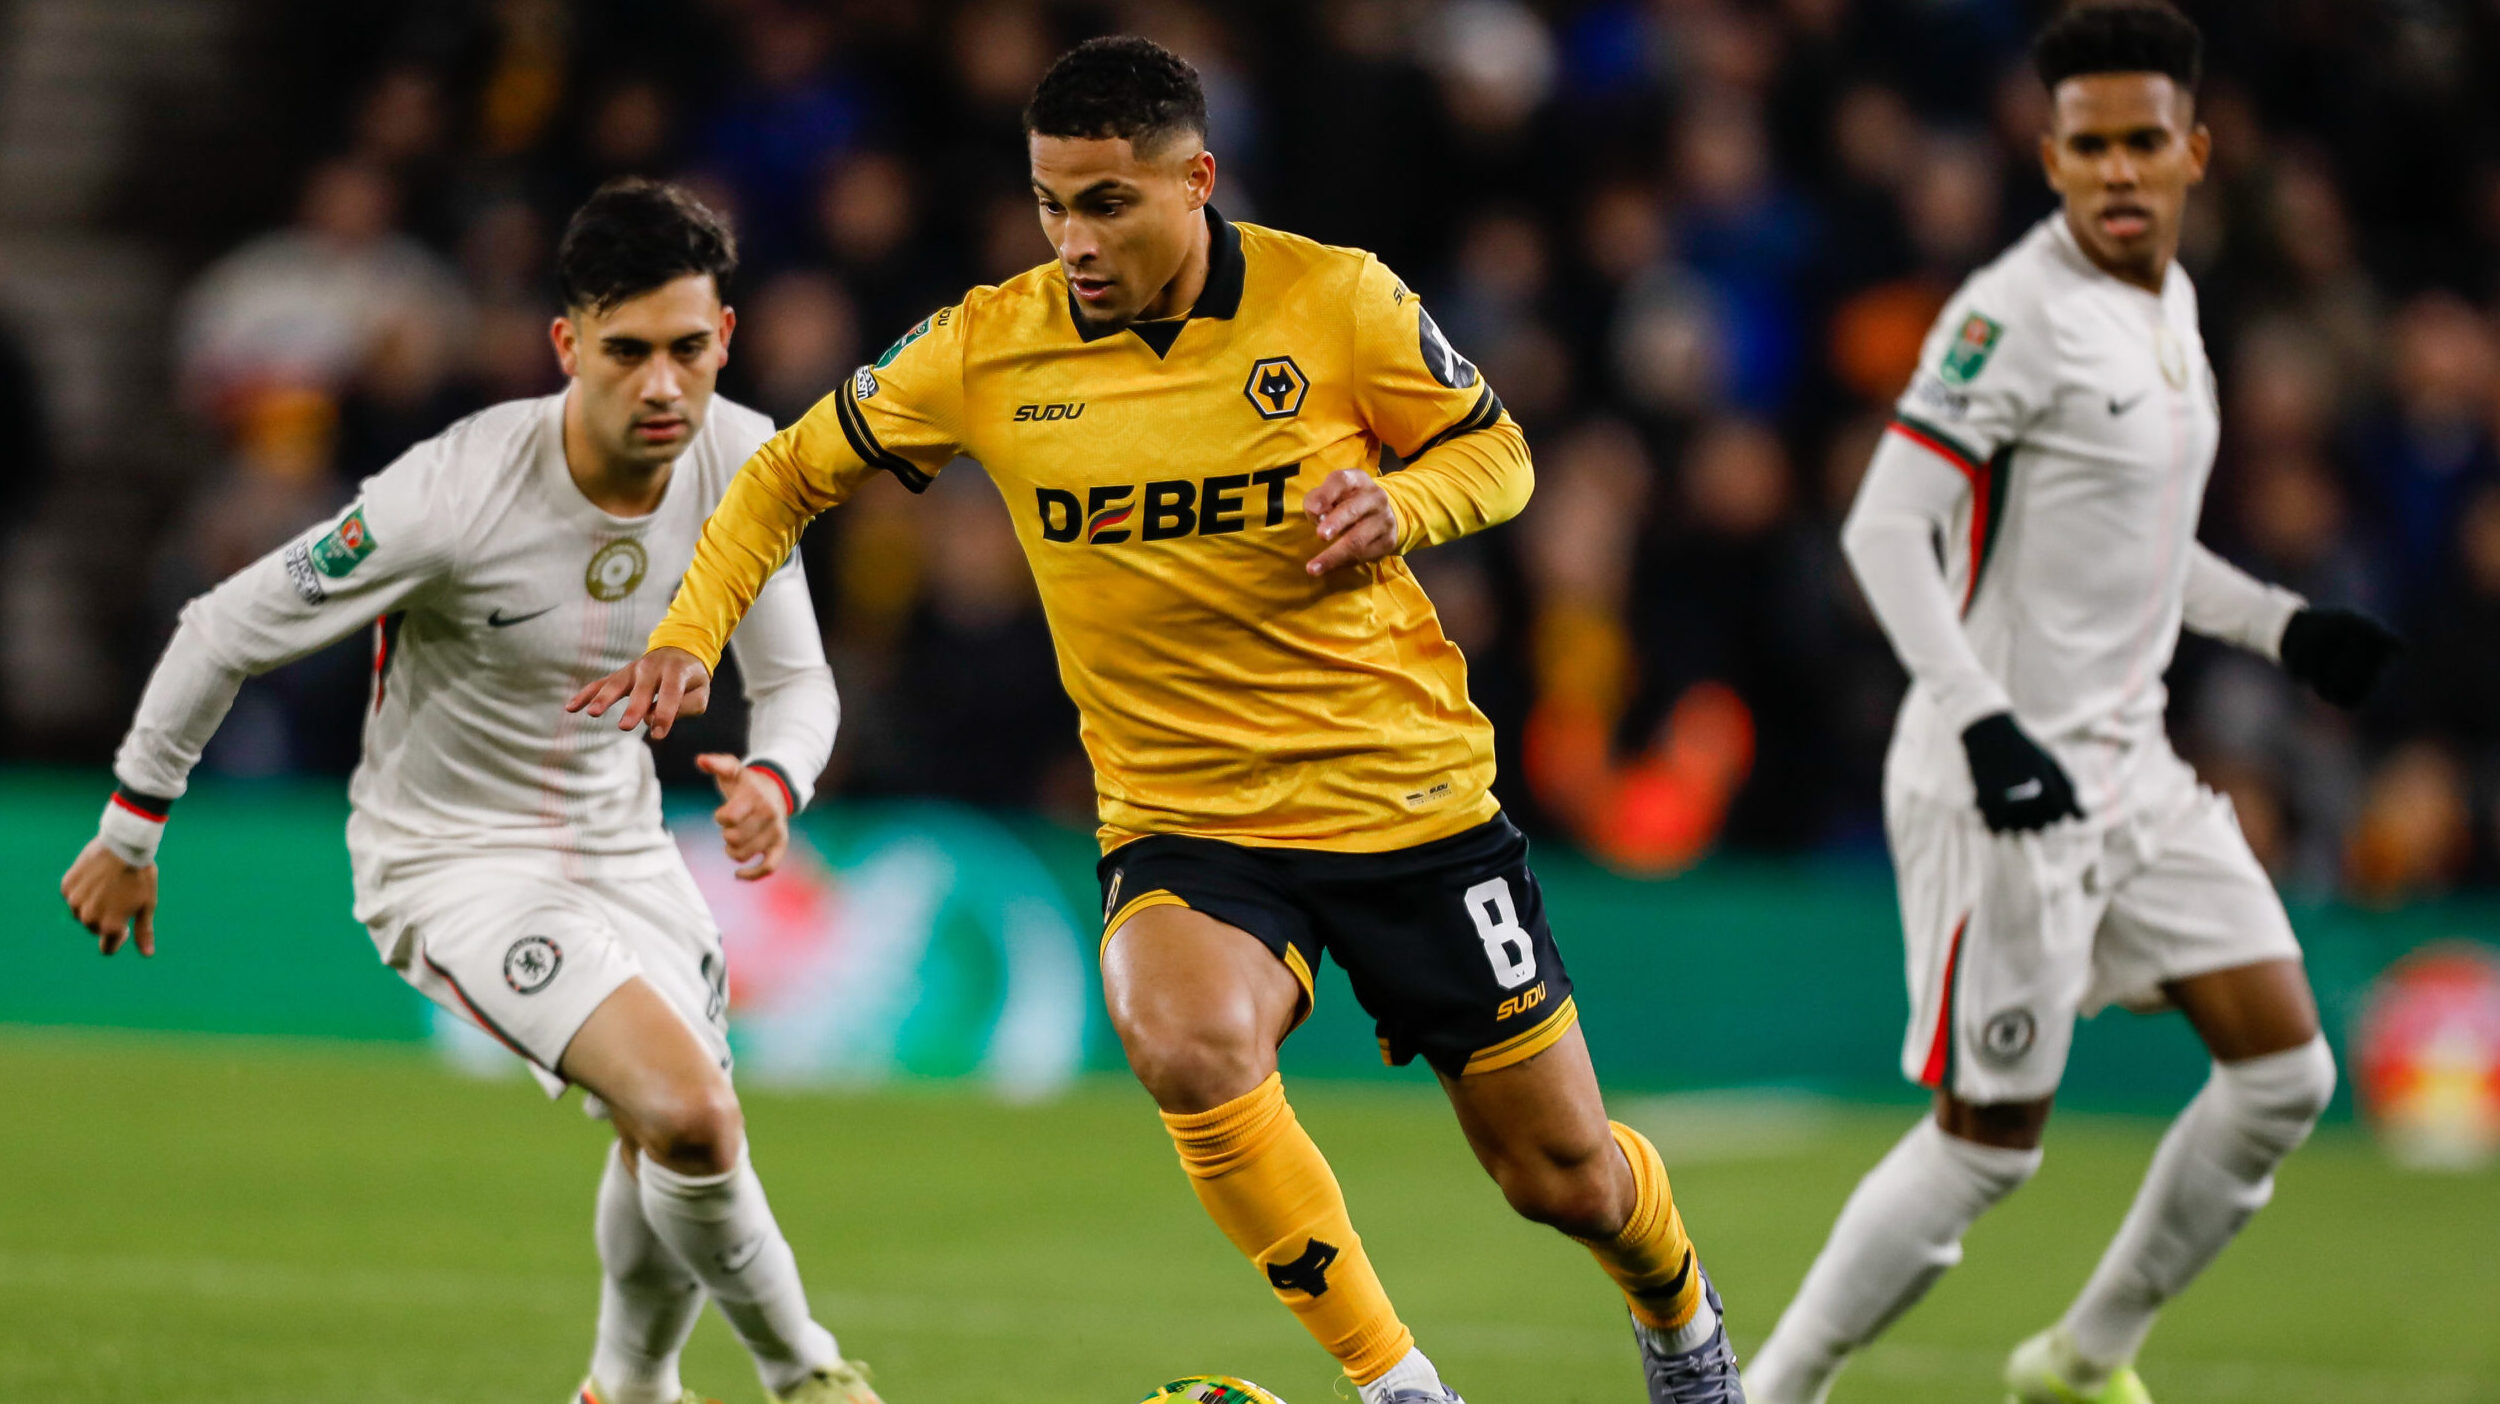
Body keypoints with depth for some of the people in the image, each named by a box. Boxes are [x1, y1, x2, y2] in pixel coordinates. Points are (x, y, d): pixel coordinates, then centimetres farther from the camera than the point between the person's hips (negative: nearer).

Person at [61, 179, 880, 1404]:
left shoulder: (742, 463, -12)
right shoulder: (457, 494, -29)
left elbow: (795, 680, 0)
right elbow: (228, 628, -17)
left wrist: (773, 780, -25)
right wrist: (130, 833, -7)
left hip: (618, 835, 6)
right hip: (452, 856, -6)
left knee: (675, 1144, 13)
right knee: (689, 1115, -23)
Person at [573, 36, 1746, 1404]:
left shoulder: (1337, 300, -10)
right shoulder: (987, 347, -6)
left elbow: (1496, 453, 3)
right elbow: (792, 473, 8)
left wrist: (1401, 504, -18)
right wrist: (689, 635, -5)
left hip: (1409, 794, 0)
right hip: (1180, 821, 0)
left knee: (1564, 1178, 7)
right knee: (1189, 1050, -34)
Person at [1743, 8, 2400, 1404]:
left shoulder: (2170, 301, 11)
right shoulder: (2019, 312, -16)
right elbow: (1885, 526, -22)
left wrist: (2281, 624, 17)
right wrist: (1980, 720, -30)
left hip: (2129, 763, 9)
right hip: (2007, 777, -8)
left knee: (2286, 1071, 5)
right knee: (1989, 1139, -7)